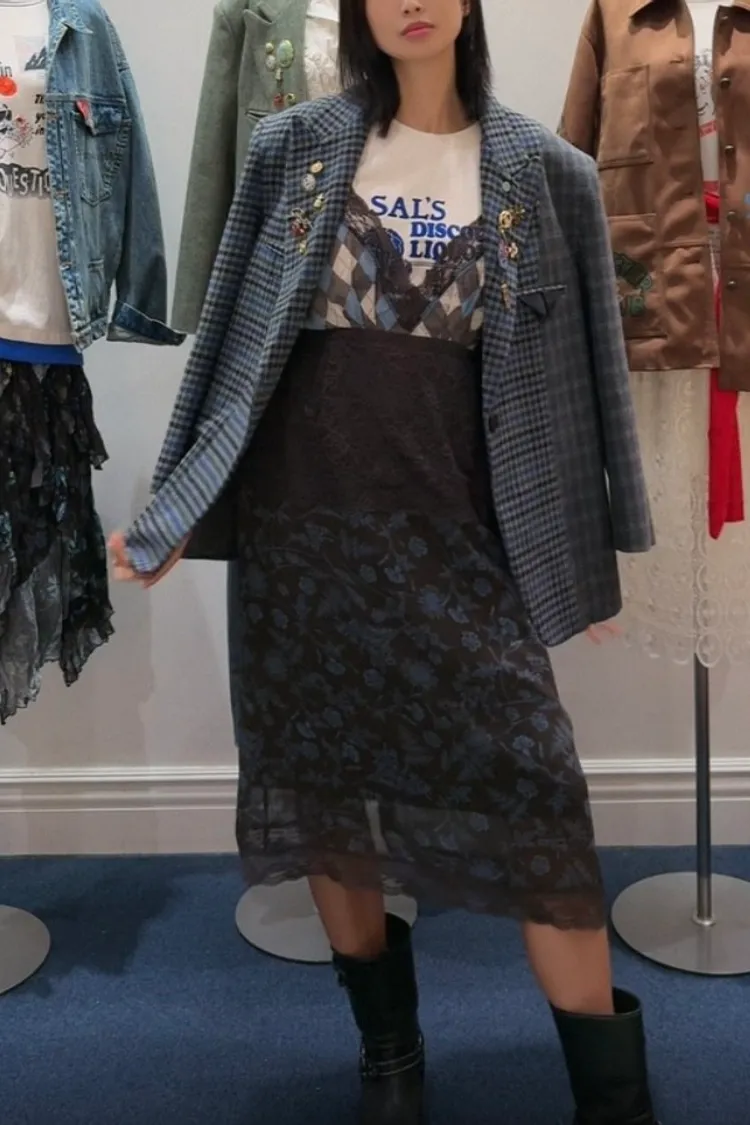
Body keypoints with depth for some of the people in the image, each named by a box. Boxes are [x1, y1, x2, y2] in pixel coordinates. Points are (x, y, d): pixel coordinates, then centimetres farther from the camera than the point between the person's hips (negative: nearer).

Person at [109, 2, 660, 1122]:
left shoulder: (545, 172, 5)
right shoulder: (293, 146, 7)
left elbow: (586, 360, 8)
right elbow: (230, 328, 8)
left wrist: (604, 542, 8)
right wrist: (176, 504, 7)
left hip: (455, 529, -1)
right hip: (300, 522, 2)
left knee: (530, 783, -6)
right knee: (324, 785, 8)